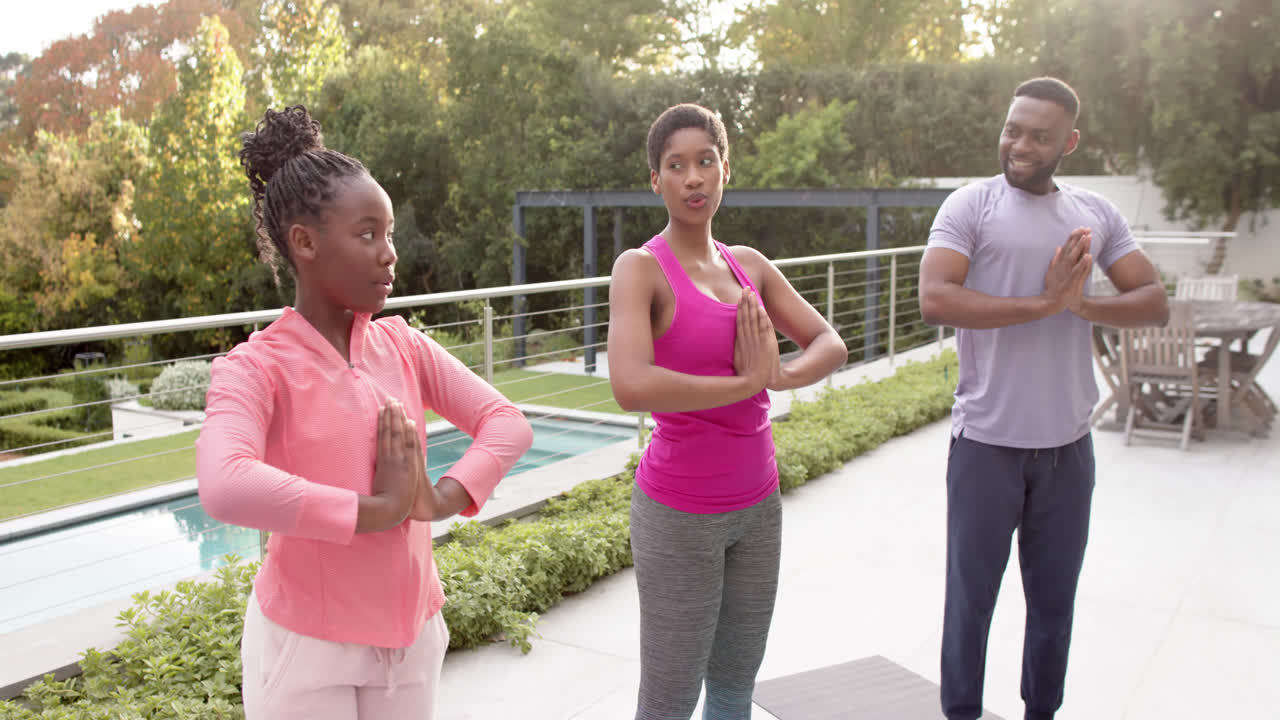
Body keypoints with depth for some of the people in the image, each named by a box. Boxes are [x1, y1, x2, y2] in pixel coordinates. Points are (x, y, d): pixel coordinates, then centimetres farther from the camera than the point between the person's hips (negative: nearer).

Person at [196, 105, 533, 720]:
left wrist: (442, 498, -18)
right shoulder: (257, 366, -15)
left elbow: (508, 424, -2)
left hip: (411, 635, 5)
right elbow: (225, 489, -33)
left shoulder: (402, 345, 0)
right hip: (308, 645, -4)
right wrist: (376, 509, -27)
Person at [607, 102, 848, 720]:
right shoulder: (641, 268, -13)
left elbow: (830, 344, 4)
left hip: (758, 505, 6)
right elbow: (631, 386, -29)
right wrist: (746, 382, -21)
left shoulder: (750, 265, 6)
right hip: (680, 513, -6)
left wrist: (780, 375, -17)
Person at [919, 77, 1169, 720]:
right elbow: (934, 300, -19)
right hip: (987, 442, -4)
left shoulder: (1096, 215, 9)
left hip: (1068, 444, 4)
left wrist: (1082, 305, -15)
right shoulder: (970, 206, -5)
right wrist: (1044, 303, -19)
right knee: (971, 596, 8)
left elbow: (1155, 303, 4)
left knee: (1054, 600, 15)